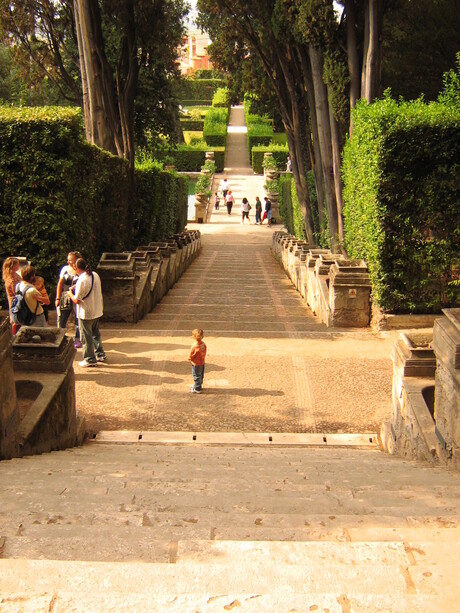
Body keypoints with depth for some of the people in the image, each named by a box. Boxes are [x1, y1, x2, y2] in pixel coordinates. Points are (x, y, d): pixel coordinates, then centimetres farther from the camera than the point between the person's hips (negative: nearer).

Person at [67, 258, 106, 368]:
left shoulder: (82, 280, -23)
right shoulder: (95, 275, 1)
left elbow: (77, 300, -21)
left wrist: (70, 293, -1)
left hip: (86, 313, -8)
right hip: (97, 311, 8)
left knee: (86, 336, 5)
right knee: (96, 334, 22)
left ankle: (90, 359, 14)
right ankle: (100, 354, 30)